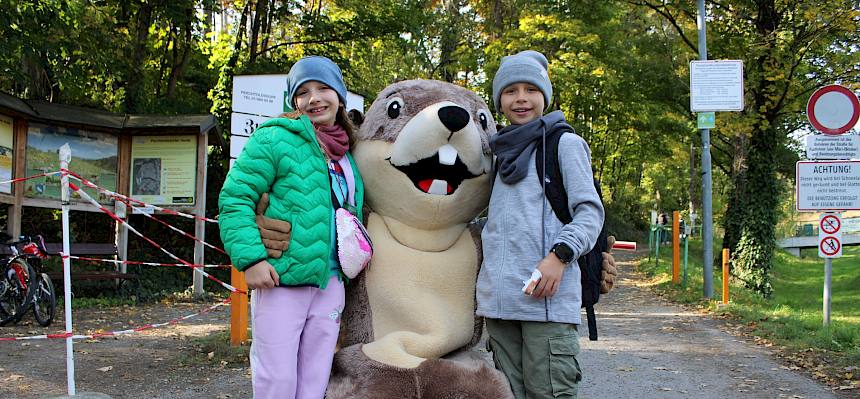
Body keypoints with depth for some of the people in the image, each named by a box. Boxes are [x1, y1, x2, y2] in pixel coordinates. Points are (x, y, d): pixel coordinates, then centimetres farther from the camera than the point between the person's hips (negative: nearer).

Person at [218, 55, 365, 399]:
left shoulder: (347, 156, 15)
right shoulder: (275, 138, -6)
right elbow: (234, 199, -11)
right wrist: (251, 257, -19)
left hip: (329, 283, 6)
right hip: (279, 281, -6)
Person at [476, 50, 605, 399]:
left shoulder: (564, 143, 4)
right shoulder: (501, 152, 21)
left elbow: (590, 211, -3)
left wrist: (560, 254, -19)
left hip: (546, 295, -6)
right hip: (498, 296, 6)